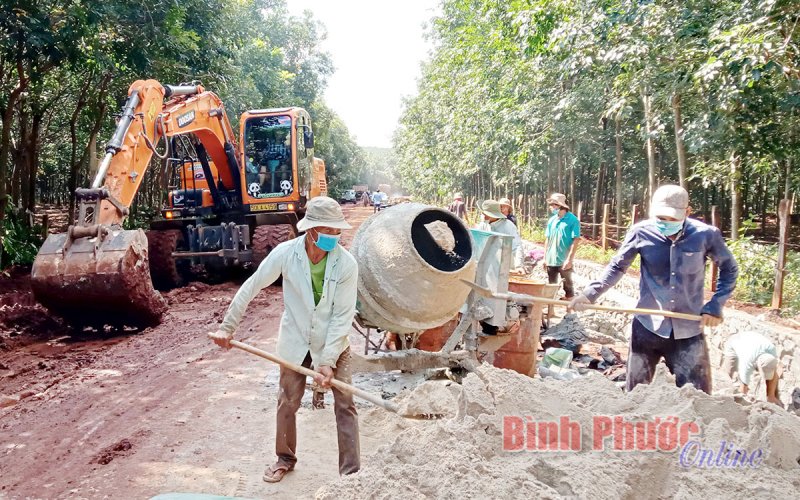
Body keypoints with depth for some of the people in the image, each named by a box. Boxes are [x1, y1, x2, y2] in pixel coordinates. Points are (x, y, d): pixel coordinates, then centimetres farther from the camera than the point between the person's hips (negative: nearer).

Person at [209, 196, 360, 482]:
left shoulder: (347, 264, -22)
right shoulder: (285, 253, -19)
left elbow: (343, 317, -19)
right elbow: (251, 288, -8)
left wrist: (328, 361, -23)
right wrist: (227, 327, -6)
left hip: (333, 343, -1)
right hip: (295, 342, 1)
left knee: (344, 405, -1)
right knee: (287, 403, 14)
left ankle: (351, 472, 13)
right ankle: (285, 459, 37)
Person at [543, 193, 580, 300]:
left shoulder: (572, 220, -8)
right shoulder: (552, 220, 9)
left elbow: (576, 241, -12)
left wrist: (569, 259, -17)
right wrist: (545, 258, 10)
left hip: (564, 261, -6)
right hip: (551, 260, 6)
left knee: (567, 285, 3)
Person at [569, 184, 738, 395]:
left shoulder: (706, 235, -11)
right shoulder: (641, 233, -11)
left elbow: (729, 269, 6)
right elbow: (617, 266, 4)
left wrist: (715, 306, -4)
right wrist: (590, 294, -8)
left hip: (689, 331, 0)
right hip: (647, 327, 1)